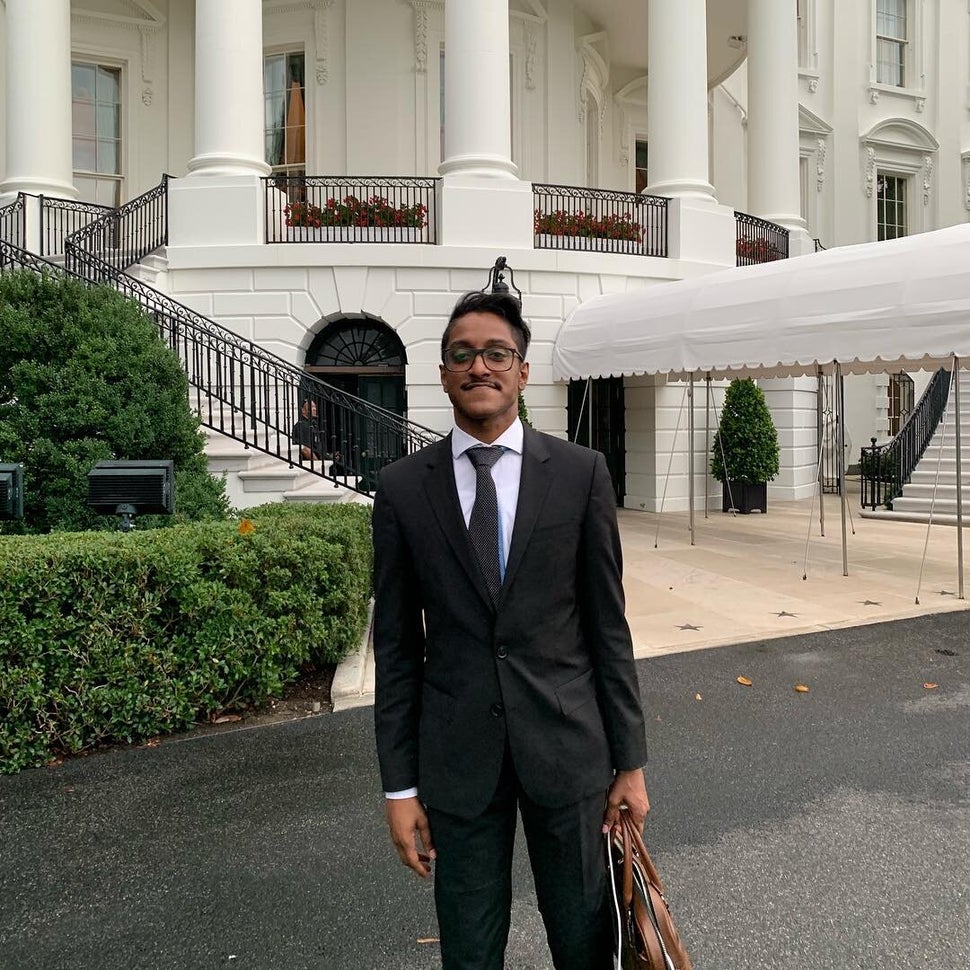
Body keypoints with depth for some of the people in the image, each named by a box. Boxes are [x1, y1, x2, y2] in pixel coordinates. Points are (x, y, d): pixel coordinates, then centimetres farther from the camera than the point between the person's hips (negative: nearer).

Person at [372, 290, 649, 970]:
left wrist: (631, 761, 1)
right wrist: (400, 785, 1)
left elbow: (607, 623, 0)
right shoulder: (403, 488, -2)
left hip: (567, 741, 0)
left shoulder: (581, 472, -3)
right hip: (457, 753, 1)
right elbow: (397, 645, 1)